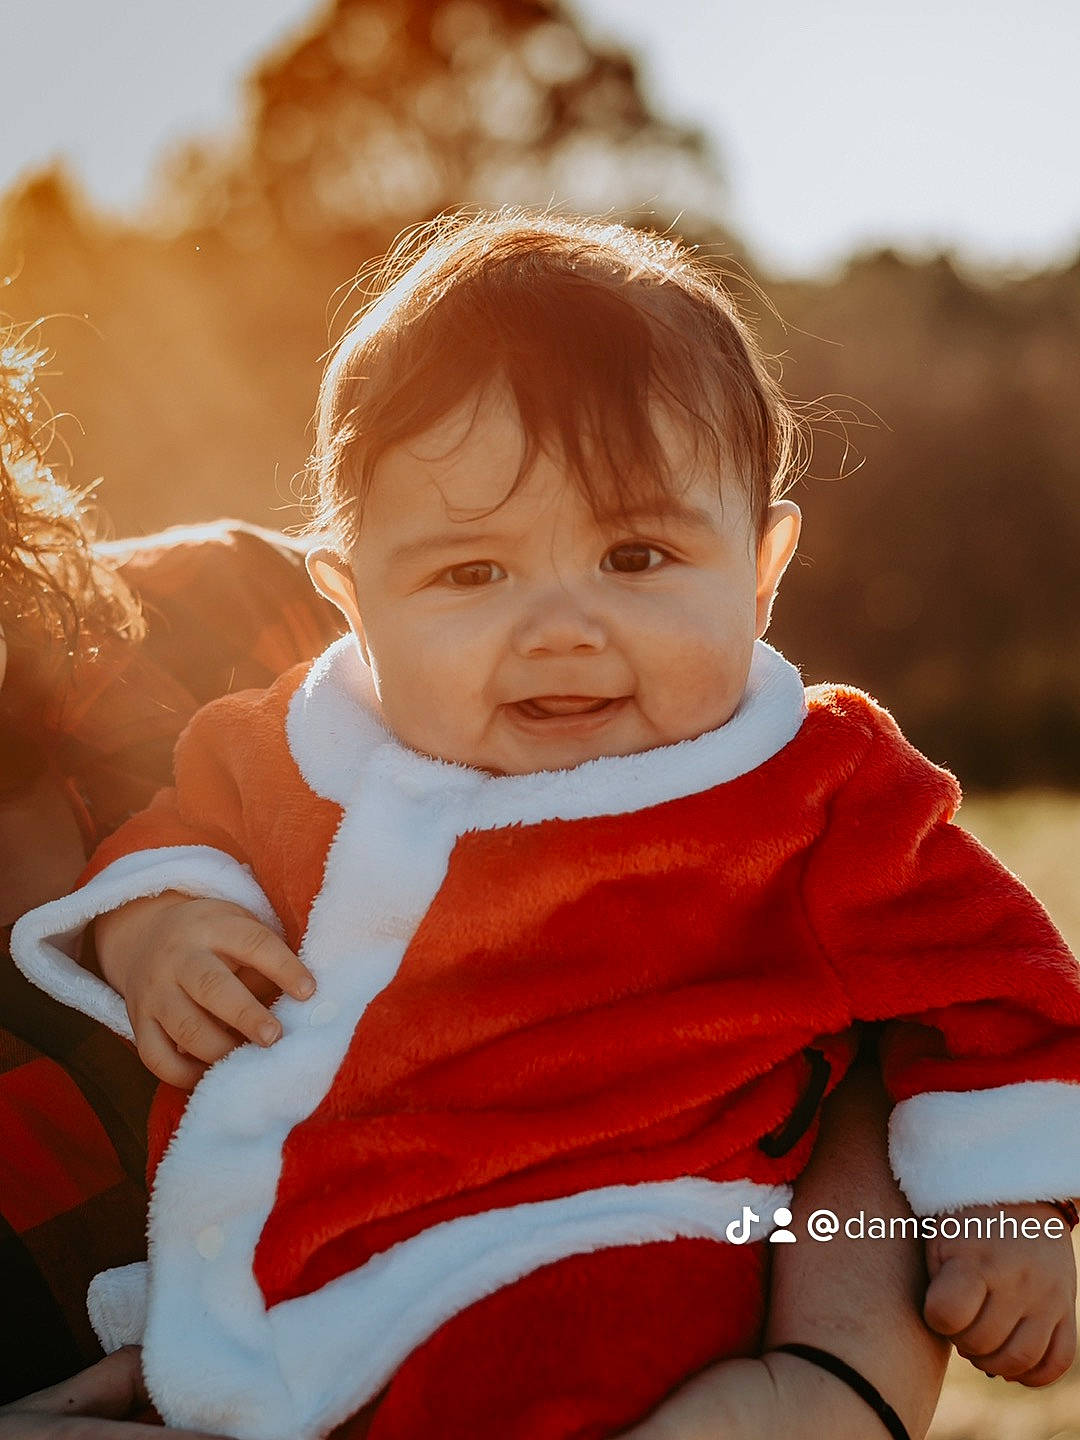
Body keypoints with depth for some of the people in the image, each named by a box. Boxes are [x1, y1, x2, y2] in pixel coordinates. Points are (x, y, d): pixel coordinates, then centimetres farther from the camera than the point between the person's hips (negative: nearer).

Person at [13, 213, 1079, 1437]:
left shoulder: (816, 798, -4)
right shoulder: (305, 743, 8)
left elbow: (978, 976, 4)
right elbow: (201, 810, 26)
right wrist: (151, 914, 6)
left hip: (577, 1261, -5)